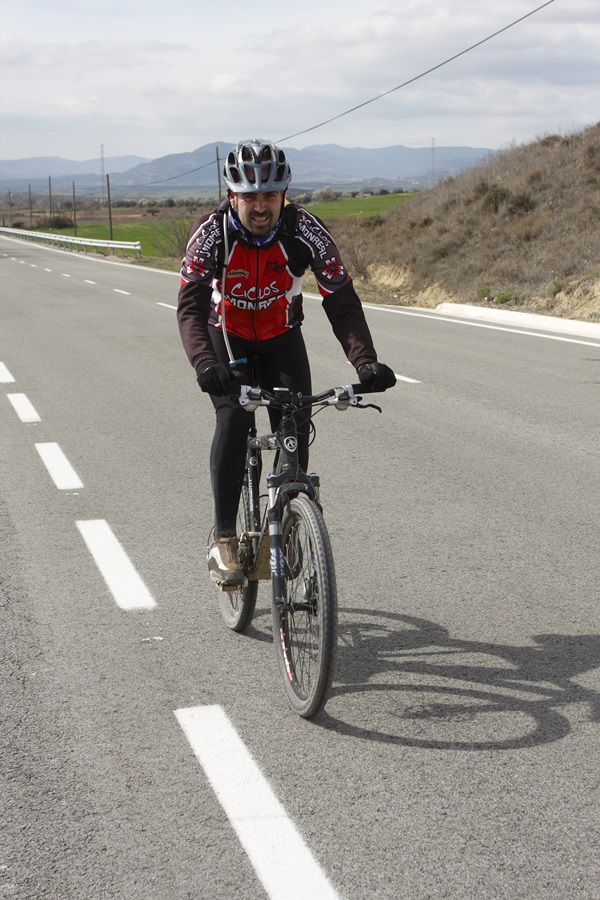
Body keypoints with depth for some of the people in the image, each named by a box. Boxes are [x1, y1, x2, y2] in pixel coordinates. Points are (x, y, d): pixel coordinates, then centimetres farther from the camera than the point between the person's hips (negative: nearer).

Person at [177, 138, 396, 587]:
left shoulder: (305, 230, -25)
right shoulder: (212, 232, -27)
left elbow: (342, 299, -27)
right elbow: (190, 304, -36)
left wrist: (365, 362, -42)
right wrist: (205, 363, -54)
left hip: (282, 338, 1)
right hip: (226, 336, -1)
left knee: (295, 425, -15)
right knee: (234, 417, -24)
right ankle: (224, 538, -17)